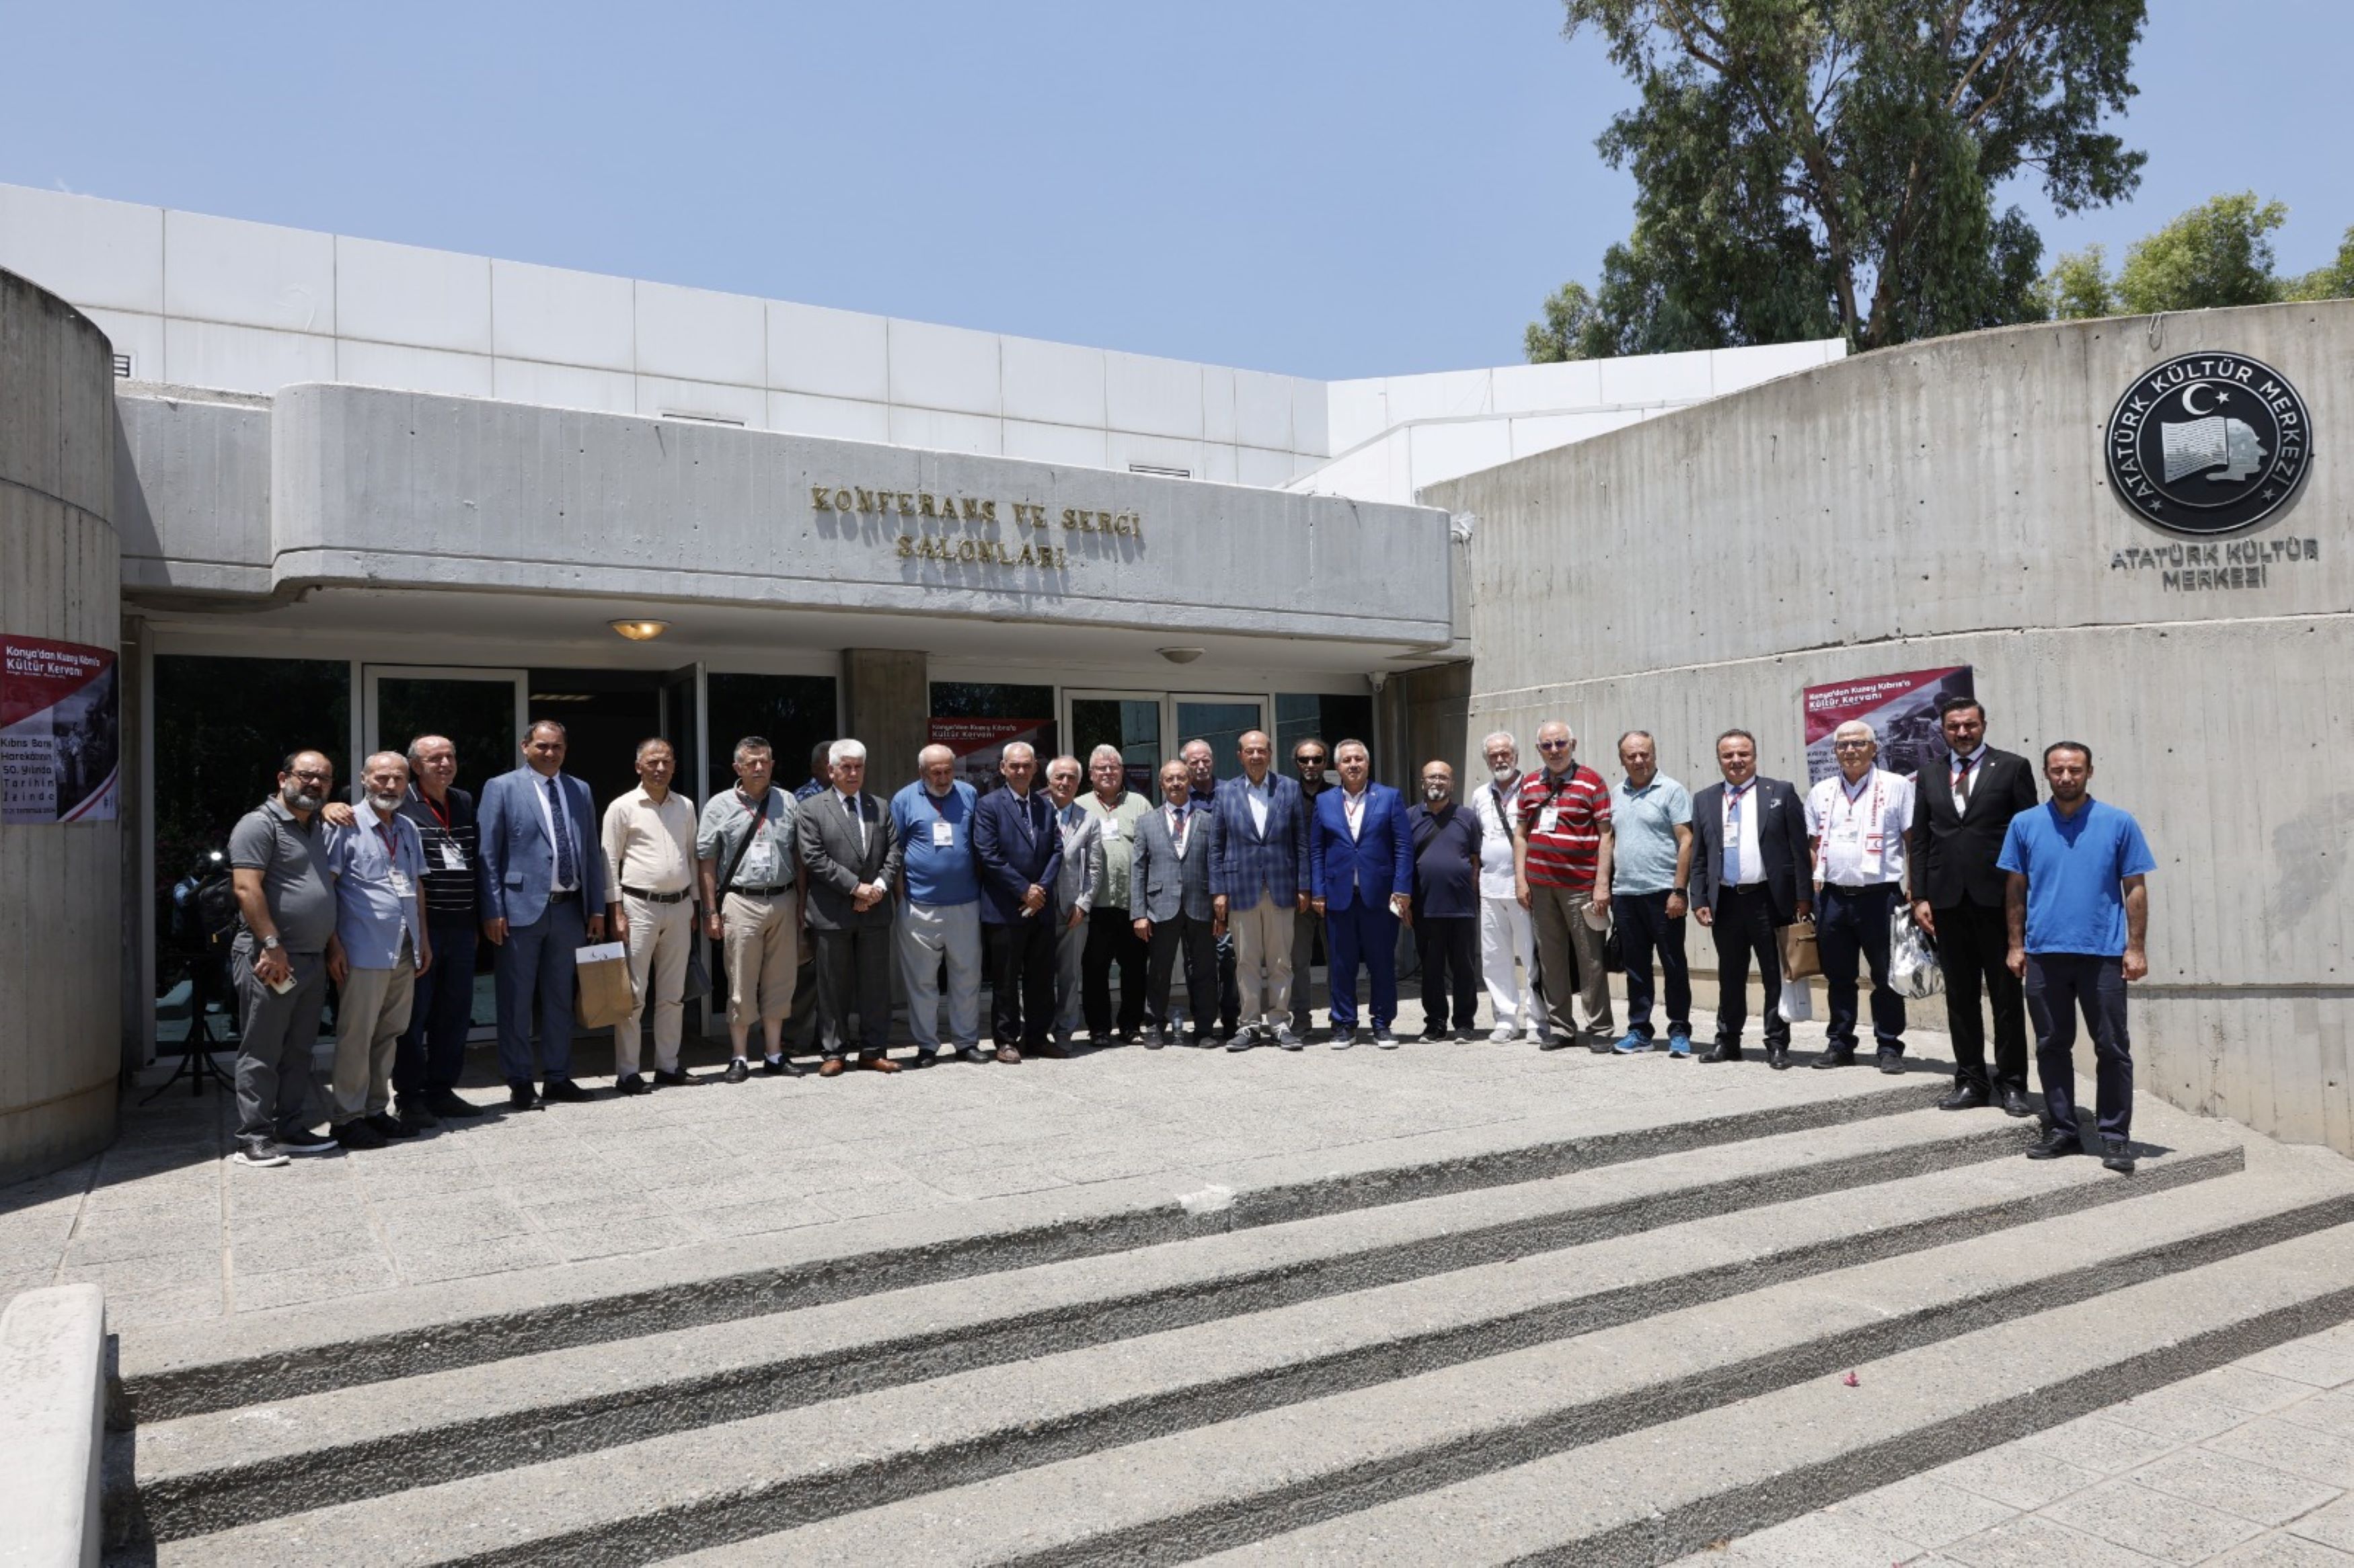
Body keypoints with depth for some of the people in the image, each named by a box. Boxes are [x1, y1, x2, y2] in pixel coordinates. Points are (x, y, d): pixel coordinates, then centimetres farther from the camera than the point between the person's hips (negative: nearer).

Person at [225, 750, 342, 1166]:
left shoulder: (316, 829, 18)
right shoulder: (260, 824, -8)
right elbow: (246, 888, -16)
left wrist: (332, 946, 20)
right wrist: (272, 944, -21)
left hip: (312, 960, 8)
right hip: (271, 959, -8)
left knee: (298, 1051, 12)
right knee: (262, 1053, -2)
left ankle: (292, 1130, 19)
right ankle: (253, 1138, 3)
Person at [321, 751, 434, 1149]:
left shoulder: (408, 829, 15)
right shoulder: (346, 825, -5)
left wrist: (423, 939, 17)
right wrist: (333, 945, -13)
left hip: (405, 952, 7)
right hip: (365, 951, -7)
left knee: (389, 1034, 12)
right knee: (356, 1036, -1)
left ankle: (376, 1110, 22)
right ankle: (346, 1117, 8)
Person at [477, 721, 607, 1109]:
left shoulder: (580, 791, 12)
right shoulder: (502, 788, -1)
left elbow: (591, 853, 13)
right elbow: (488, 854, -4)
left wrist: (597, 908, 8)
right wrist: (492, 911, -10)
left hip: (569, 909, 4)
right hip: (522, 909, -4)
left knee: (560, 1000, 11)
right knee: (516, 1001, 3)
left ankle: (558, 1077, 20)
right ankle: (519, 1082, 12)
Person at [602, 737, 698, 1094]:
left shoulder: (685, 807, 11)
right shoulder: (623, 807, -3)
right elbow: (609, 861, -4)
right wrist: (616, 913, -10)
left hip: (679, 907, 5)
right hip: (639, 906, -5)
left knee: (673, 994, 10)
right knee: (633, 994, -3)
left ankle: (668, 1065, 19)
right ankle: (626, 1072, 3)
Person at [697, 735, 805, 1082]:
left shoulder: (788, 803, 8)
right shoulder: (719, 806, 0)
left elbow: (800, 857, 12)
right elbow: (705, 862, 0)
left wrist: (802, 904, 7)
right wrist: (711, 912, -5)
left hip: (783, 901, 3)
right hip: (741, 902, -3)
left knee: (780, 982, 9)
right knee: (741, 985, 1)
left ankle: (774, 1055, 19)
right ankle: (739, 1058, 11)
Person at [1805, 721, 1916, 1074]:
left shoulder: (1896, 787, 0)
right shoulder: (1821, 792, 12)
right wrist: (1810, 892, 7)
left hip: (1879, 896, -4)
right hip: (1833, 896, 4)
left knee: (1886, 978, 3)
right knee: (1838, 978, 11)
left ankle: (1889, 1047, 12)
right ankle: (1840, 1044, 20)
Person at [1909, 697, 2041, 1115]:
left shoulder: (2013, 767, 2)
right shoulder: (1929, 772, 12)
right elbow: (1919, 839, 11)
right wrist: (1920, 897, 4)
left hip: (1997, 898, -3)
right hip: (1947, 900, 3)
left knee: (2006, 995, 4)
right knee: (1960, 996, 9)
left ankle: (2011, 1083, 12)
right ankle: (1970, 1081, 18)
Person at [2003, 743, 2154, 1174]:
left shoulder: (2119, 823, 1)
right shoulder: (2024, 825, 6)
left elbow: (2135, 888, 2)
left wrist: (2136, 947, -3)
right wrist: (2016, 944, 5)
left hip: (2103, 953, -2)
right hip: (2044, 955, 2)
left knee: (2113, 1049, 3)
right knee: (2052, 1047, 9)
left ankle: (2116, 1136, 13)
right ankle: (2063, 1131, 19)